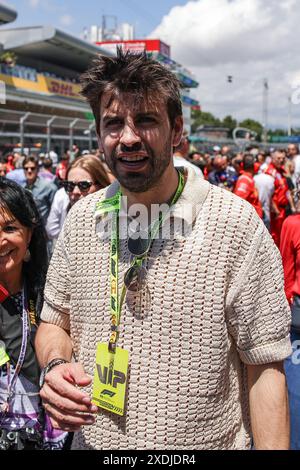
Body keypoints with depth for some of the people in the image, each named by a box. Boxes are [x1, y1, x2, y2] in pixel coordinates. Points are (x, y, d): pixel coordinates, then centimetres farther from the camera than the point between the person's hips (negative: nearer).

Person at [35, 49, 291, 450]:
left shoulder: (236, 224, -19)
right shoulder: (82, 217, -5)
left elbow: (264, 368, -14)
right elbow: (54, 323, 5)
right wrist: (56, 364, -14)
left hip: (202, 442, -3)